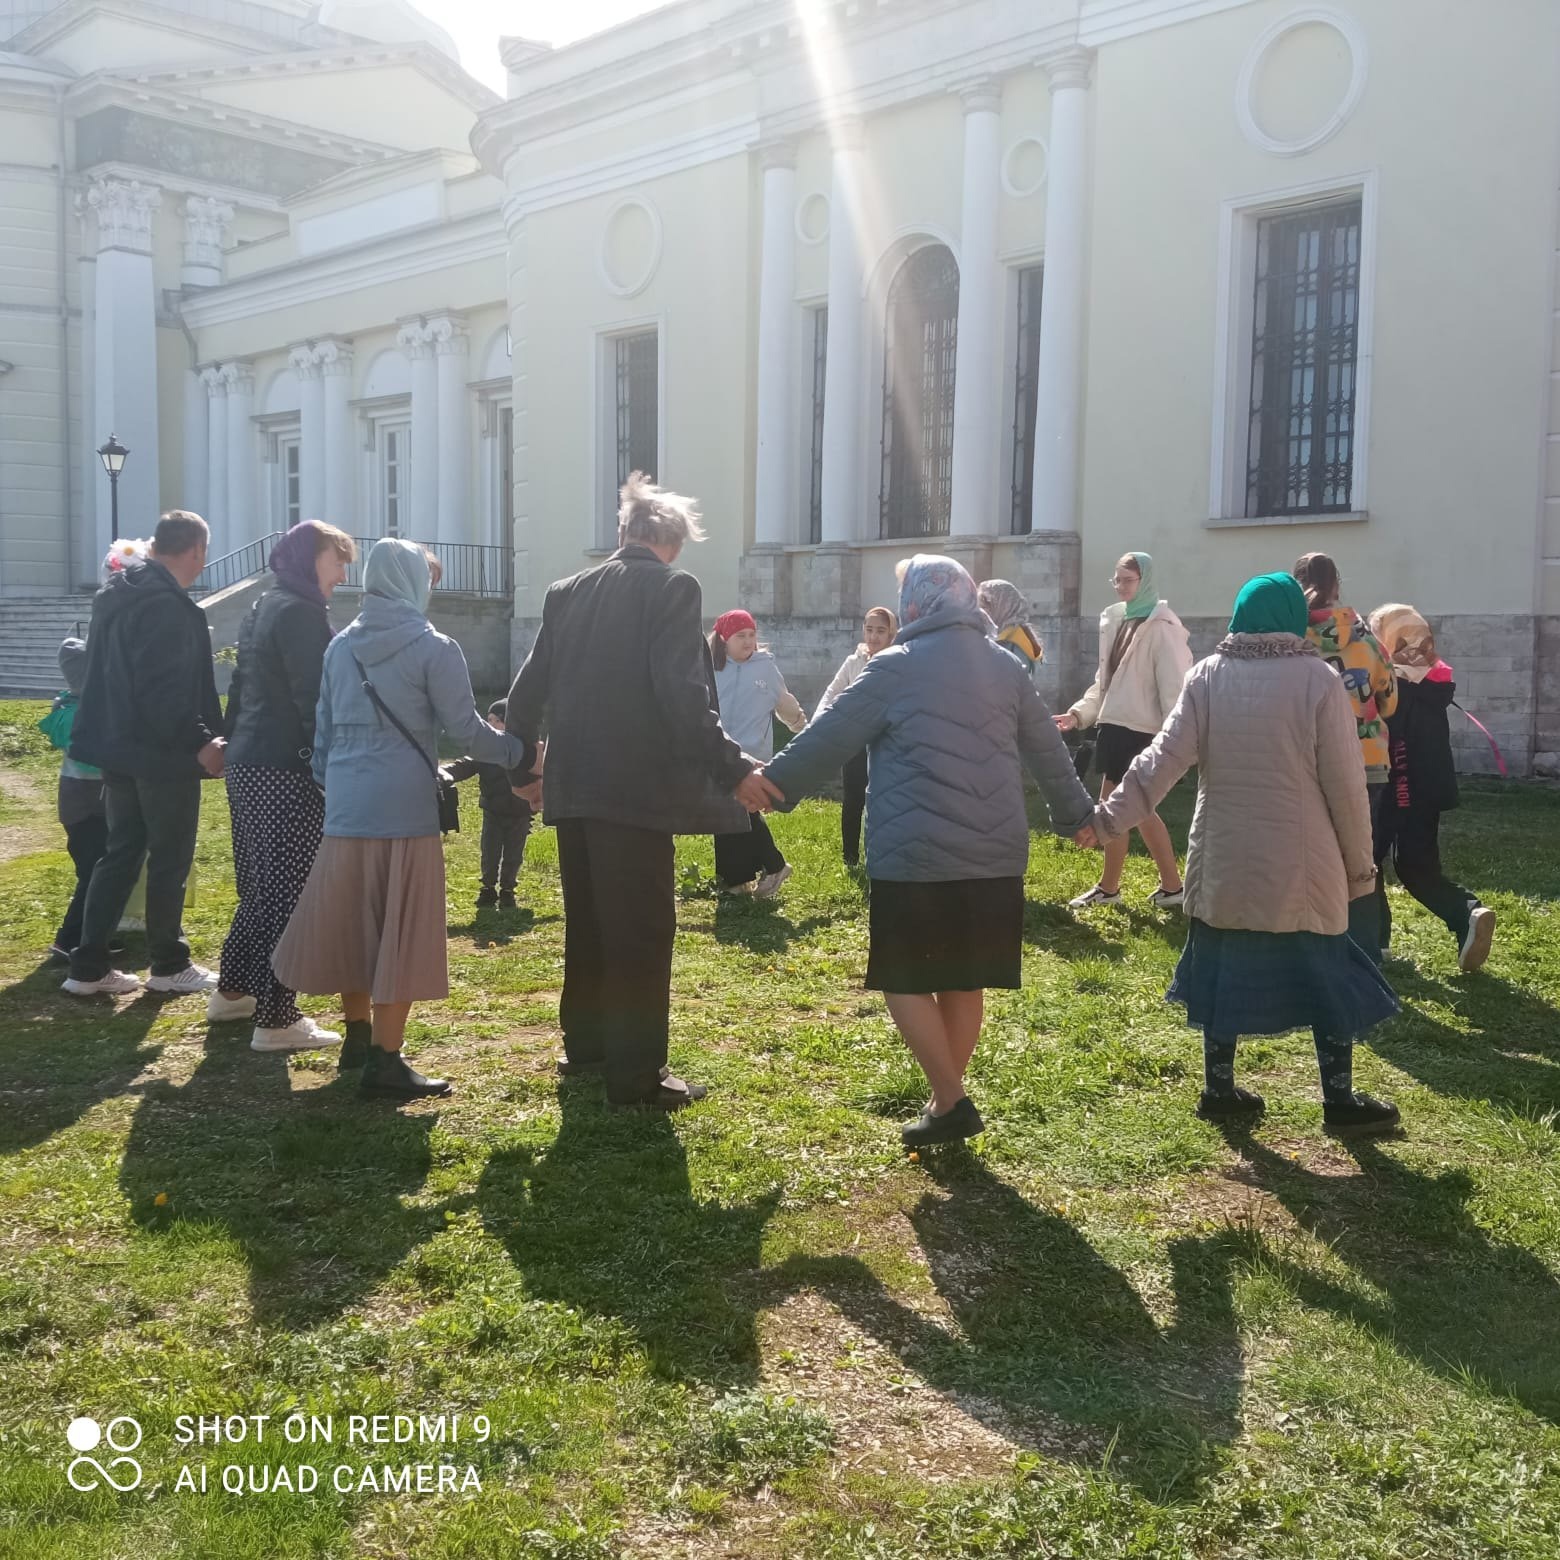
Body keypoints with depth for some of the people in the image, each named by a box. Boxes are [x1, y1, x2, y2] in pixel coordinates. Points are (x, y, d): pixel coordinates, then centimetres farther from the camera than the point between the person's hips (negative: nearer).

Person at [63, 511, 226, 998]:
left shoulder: (115, 593, 12)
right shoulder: (168, 605, -20)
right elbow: (165, 690, -26)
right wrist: (200, 741, -21)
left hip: (119, 747, 9)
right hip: (162, 753, -9)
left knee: (120, 853, 14)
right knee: (170, 858, 4)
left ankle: (88, 966, 15)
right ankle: (169, 965, 14)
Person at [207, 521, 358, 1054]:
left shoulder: (264, 608, 17)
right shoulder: (302, 612, -12)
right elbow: (312, 697, -19)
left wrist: (234, 744, 24)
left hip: (248, 761, 10)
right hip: (285, 768, -10)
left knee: (261, 885, 20)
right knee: (289, 892, -6)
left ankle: (232, 991, 30)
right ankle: (276, 1020, -3)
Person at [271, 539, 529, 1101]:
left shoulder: (342, 645, 11)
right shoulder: (432, 648, -7)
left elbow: (324, 728, 16)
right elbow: (467, 731, -8)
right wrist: (519, 751, 7)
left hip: (346, 807, 6)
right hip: (404, 808, -6)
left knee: (353, 923, 16)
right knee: (400, 933, -1)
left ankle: (359, 1037, 29)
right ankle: (385, 1061, 1)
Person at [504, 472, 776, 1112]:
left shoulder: (568, 592, 10)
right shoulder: (672, 589, -9)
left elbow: (528, 688, 13)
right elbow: (683, 695, -19)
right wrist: (733, 769, -16)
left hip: (573, 786, 7)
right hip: (636, 787, -7)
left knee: (588, 920, 19)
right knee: (642, 929, 0)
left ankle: (584, 1044, 31)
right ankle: (636, 1072, 4)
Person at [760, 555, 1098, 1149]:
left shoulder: (897, 667, -7)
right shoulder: (1006, 667, 10)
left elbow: (830, 737, -5)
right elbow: (1048, 750, 19)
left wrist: (769, 786, 7)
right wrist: (1076, 812, 33)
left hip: (916, 858, -6)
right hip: (994, 858, 6)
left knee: (905, 981, 4)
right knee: (964, 982, 14)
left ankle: (951, 1102, -1)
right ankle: (948, 1101, 22)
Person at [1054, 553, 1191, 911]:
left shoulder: (1161, 627, -13)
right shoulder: (1115, 620, 11)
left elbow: (1172, 686, -16)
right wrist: (1080, 713, 5)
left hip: (1138, 729, -9)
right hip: (1116, 724, 9)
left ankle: (1108, 888, 15)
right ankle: (1172, 886, 22)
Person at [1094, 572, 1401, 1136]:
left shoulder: (1208, 676, -2)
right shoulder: (1318, 680, -8)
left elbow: (1166, 756, -11)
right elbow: (1345, 783, -7)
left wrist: (1113, 816, -9)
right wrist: (1359, 862, 3)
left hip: (1224, 862, 3)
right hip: (1302, 865, -2)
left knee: (1224, 972, 14)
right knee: (1328, 979, 10)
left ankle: (1219, 1090, 20)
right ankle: (1340, 1100, 17)